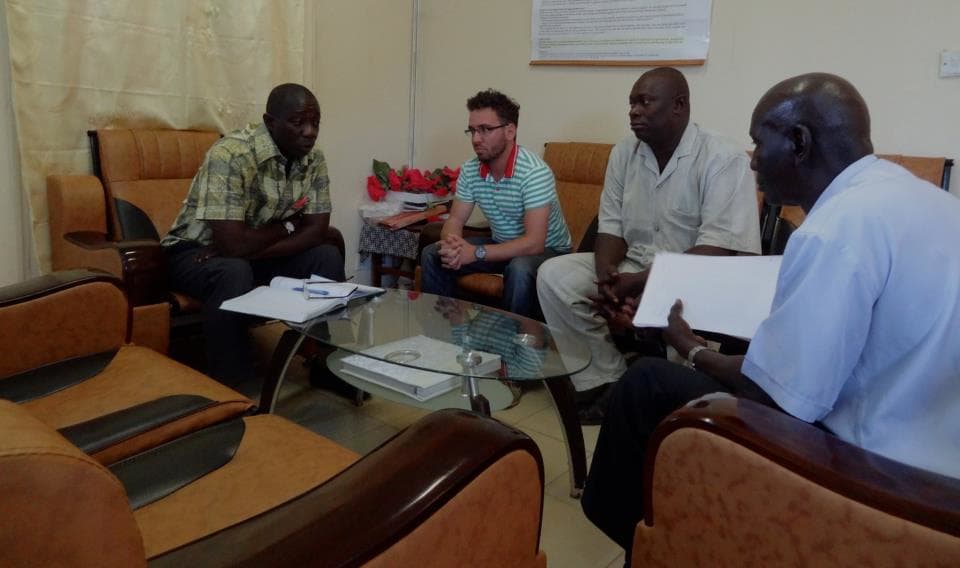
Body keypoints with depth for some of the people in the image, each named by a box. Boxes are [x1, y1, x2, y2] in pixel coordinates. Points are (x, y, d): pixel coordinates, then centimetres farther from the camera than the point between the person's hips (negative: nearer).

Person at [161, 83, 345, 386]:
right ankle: (229, 386, -21)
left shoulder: (313, 158, -8)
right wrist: (288, 225, -17)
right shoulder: (230, 155, -28)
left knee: (328, 256, -16)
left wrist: (256, 250, -25)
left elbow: (317, 232, -13)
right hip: (197, 251, -5)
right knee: (234, 273, -37)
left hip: (258, 253, 6)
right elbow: (232, 244, -33)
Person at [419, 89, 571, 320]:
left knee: (519, 269, -38)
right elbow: (455, 219, -2)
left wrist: (476, 253, -36)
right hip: (502, 245, 6)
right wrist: (451, 243, -27)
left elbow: (533, 243, -32)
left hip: (547, 250, -6)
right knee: (432, 255, -6)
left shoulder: (535, 172, -27)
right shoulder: (470, 170, -7)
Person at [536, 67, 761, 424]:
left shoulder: (724, 159, -15)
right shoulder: (624, 153, 4)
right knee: (554, 275, -13)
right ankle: (608, 381, -9)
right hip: (630, 269, 6)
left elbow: (717, 251, -22)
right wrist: (607, 277, -18)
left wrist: (641, 283, -28)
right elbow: (611, 228, 4)